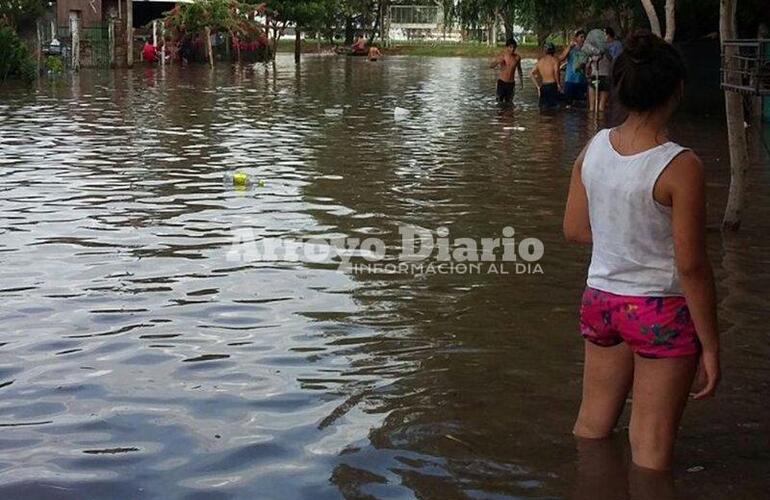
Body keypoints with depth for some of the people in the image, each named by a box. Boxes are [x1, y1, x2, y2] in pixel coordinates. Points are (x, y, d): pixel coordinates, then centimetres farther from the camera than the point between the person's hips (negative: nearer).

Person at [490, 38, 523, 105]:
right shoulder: (502, 56, -9)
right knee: (500, 102, -2)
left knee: (509, 103, 5)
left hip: (511, 83, 2)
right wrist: (497, 62, -25)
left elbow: (519, 70, 14)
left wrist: (521, 82, 17)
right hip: (502, 82, -2)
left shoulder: (517, 57, -2)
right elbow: (491, 66, -4)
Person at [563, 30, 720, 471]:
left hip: (600, 300, 6)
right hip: (662, 312, -6)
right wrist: (710, 345, -9)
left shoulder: (594, 149, -3)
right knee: (651, 449, 8)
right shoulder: (681, 166, -20)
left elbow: (574, 229, 7)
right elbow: (692, 265, -18)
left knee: (591, 428, 23)